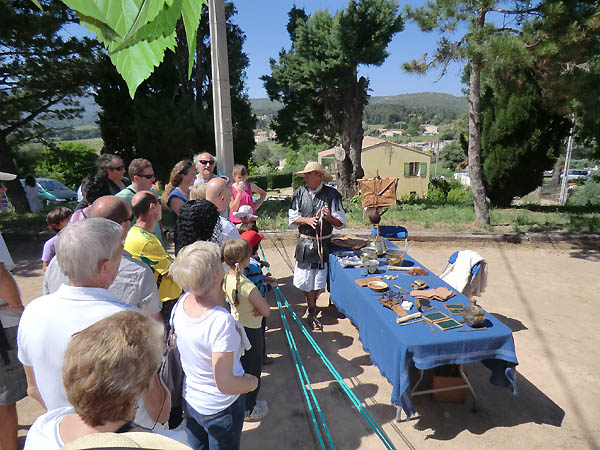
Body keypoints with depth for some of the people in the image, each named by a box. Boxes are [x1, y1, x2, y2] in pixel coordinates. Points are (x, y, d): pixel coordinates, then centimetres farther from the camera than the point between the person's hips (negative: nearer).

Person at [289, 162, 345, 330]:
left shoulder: (332, 194, -5)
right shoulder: (300, 193, 2)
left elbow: (341, 223, -3)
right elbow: (292, 218, 3)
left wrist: (329, 217, -22)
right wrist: (307, 220, -14)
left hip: (323, 242, -1)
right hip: (304, 242, 1)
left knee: (319, 280, 8)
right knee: (305, 280, 4)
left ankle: (312, 305, 35)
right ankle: (312, 312, 22)